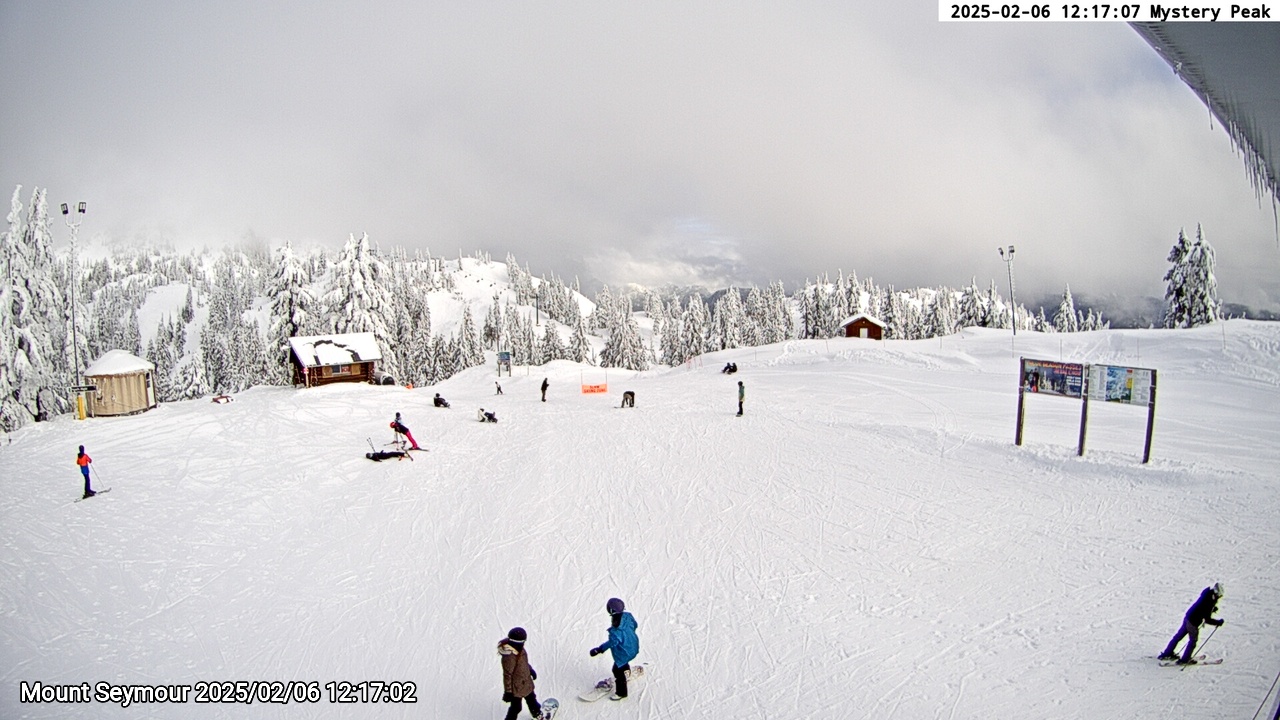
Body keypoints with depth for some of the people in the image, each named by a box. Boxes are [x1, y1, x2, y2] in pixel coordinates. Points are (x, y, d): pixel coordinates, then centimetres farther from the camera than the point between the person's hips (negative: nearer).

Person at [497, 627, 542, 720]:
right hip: (516, 687, -9)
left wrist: (531, 670, 22)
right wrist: (508, 691, -21)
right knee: (516, 707, 10)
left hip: (526, 682, 9)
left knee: (531, 699, 30)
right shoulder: (509, 657, -37)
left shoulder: (518, 649, -11)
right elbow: (507, 675, -28)